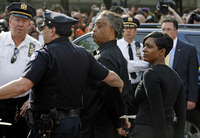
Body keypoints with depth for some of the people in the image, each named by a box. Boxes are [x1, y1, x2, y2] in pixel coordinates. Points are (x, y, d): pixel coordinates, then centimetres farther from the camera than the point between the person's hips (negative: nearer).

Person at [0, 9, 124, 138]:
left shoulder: (45, 54, -14)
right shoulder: (83, 54, 8)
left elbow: (23, 85, -27)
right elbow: (110, 77, 17)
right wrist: (121, 84, 38)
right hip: (74, 122, 7)